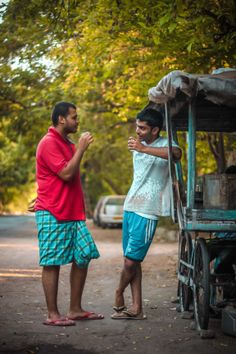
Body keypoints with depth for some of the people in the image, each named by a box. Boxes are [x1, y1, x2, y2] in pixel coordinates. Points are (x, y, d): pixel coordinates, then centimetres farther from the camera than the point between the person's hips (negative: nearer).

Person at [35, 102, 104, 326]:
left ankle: (75, 309, 15)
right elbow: (66, 173, -18)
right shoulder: (49, 143, -12)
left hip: (72, 213, 10)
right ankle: (52, 315, 1)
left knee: (83, 257, 7)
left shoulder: (66, 143, 19)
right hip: (53, 214, -10)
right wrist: (81, 149, -12)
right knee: (52, 263, -4)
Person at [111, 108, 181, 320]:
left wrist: (143, 149, -38)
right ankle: (136, 309, 11)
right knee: (132, 260, 7)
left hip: (147, 212, -8)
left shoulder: (163, 144, -11)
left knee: (131, 261, -5)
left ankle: (119, 293, 19)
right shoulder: (138, 145, 15)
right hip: (130, 207, 8)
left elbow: (177, 154, -35)